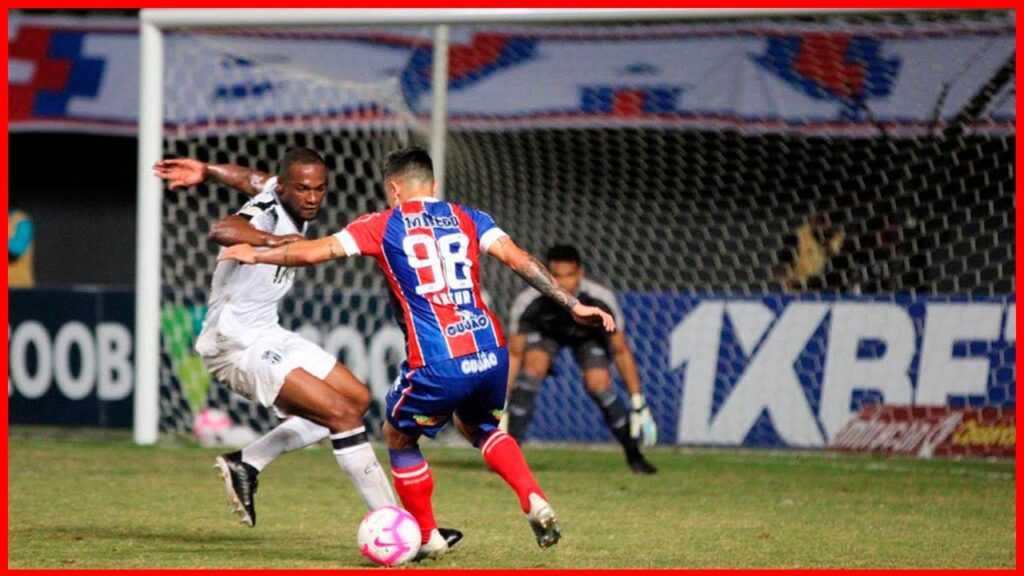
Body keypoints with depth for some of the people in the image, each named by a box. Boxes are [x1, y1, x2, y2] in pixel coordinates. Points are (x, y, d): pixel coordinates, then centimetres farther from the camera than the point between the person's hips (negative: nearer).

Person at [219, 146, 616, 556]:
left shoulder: (383, 226, 8)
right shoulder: (467, 219, 15)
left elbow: (312, 252, 6)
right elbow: (520, 260, 4)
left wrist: (255, 255, 21)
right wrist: (572, 304, 4)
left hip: (437, 366, -4)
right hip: (491, 354, 4)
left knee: (399, 437, 23)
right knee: (477, 427, 32)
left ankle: (428, 538, 26)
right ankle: (535, 501, 11)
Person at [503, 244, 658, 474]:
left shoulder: (601, 300, -35)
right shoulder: (528, 302, -35)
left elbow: (621, 351, -22)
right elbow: (514, 355, -24)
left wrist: (638, 403, -20)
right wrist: (502, 405, -26)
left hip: (588, 336, 0)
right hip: (544, 333, 0)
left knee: (598, 383, -23)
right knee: (534, 365, -30)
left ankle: (633, 454, -2)